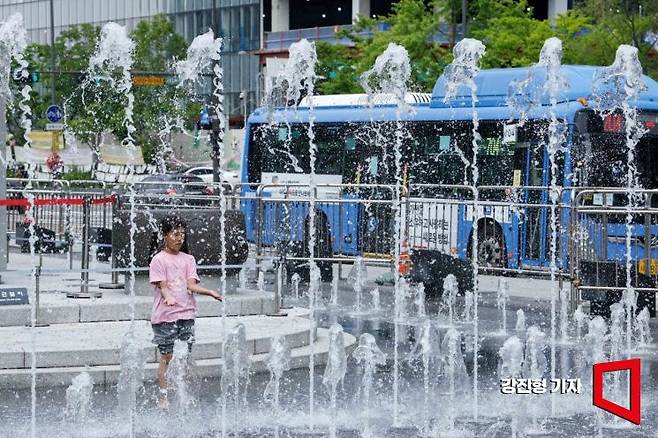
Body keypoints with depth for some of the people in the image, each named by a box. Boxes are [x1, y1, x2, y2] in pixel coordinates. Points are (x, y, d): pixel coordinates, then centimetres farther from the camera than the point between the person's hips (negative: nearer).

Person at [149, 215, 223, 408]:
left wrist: (211, 292, -14)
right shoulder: (159, 259, -1)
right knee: (167, 356, -2)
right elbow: (162, 285, -10)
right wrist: (168, 297, -31)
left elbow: (191, 285, 2)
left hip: (186, 314, 4)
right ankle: (163, 397, 4)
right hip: (165, 315, -4)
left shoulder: (188, 260, 13)